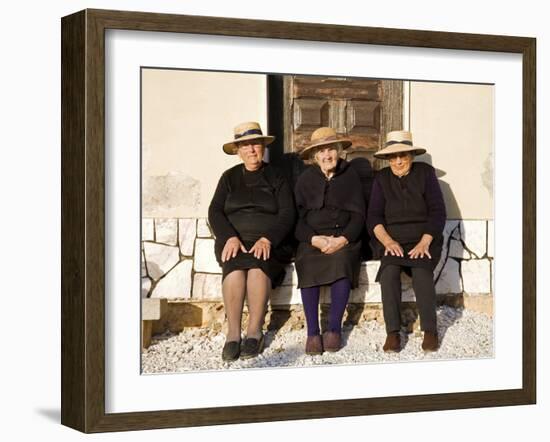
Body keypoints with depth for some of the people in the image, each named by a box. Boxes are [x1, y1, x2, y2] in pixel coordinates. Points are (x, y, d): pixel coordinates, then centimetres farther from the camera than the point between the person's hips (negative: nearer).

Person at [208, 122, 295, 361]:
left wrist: (267, 240, -17)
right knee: (235, 266, -33)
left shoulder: (276, 178, 11)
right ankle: (233, 333, -32)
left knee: (258, 265, -35)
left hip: (269, 244, -1)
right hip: (234, 241, 1)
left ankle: (254, 332, -30)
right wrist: (230, 238, -14)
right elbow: (215, 212, 5)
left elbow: (287, 215, 1)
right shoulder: (229, 177, 16)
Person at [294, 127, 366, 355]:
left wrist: (342, 240, -13)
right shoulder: (306, 179, 12)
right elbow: (298, 218, 5)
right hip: (312, 239, 1)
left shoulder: (350, 176, 10)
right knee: (308, 266, -31)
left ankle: (334, 328, -26)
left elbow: (358, 215, 4)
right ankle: (312, 332, -29)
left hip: (344, 238, -1)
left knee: (342, 261, -33)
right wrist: (315, 239, -14)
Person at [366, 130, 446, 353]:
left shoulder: (425, 173, 5)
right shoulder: (382, 178, 10)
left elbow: (437, 213, -1)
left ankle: (430, 331, -24)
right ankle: (392, 332, -29)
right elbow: (374, 217, 2)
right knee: (389, 270, -30)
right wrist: (387, 241, -17)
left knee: (421, 271, -31)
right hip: (391, 238, 1)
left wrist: (425, 242, -16)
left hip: (423, 238, -1)